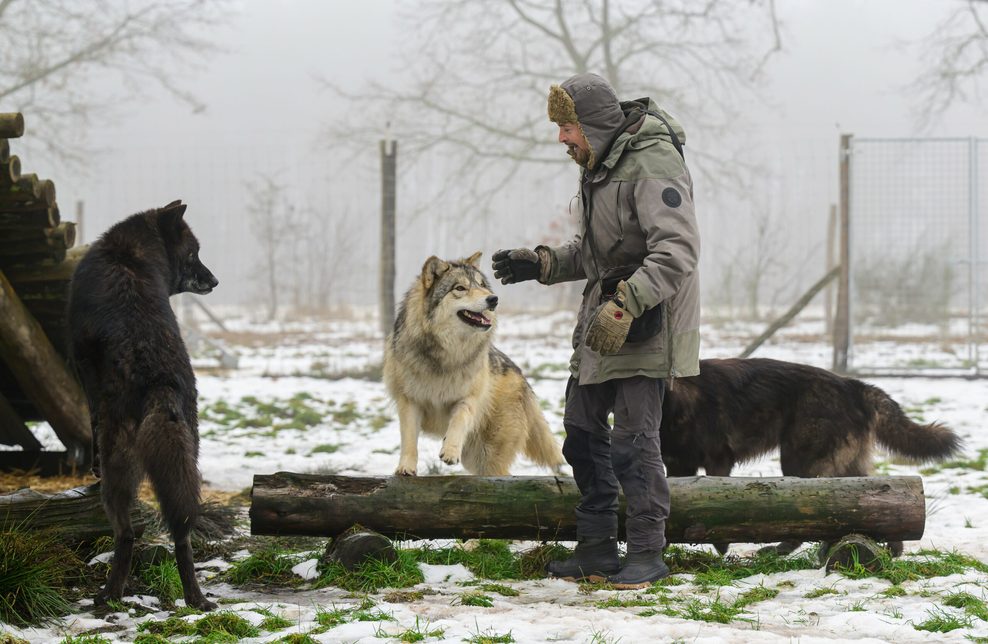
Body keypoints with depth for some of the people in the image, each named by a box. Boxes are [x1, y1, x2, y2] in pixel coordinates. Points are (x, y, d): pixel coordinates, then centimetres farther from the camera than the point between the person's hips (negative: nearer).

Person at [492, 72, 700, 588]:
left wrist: (625, 304, -34)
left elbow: (678, 251, -28)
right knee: (583, 429, 11)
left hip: (646, 323, -10)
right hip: (603, 319, 10)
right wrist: (540, 263, 9)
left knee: (633, 438, -9)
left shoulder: (652, 165, -19)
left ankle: (647, 553, 0)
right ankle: (597, 545, 20)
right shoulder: (598, 165, 13)